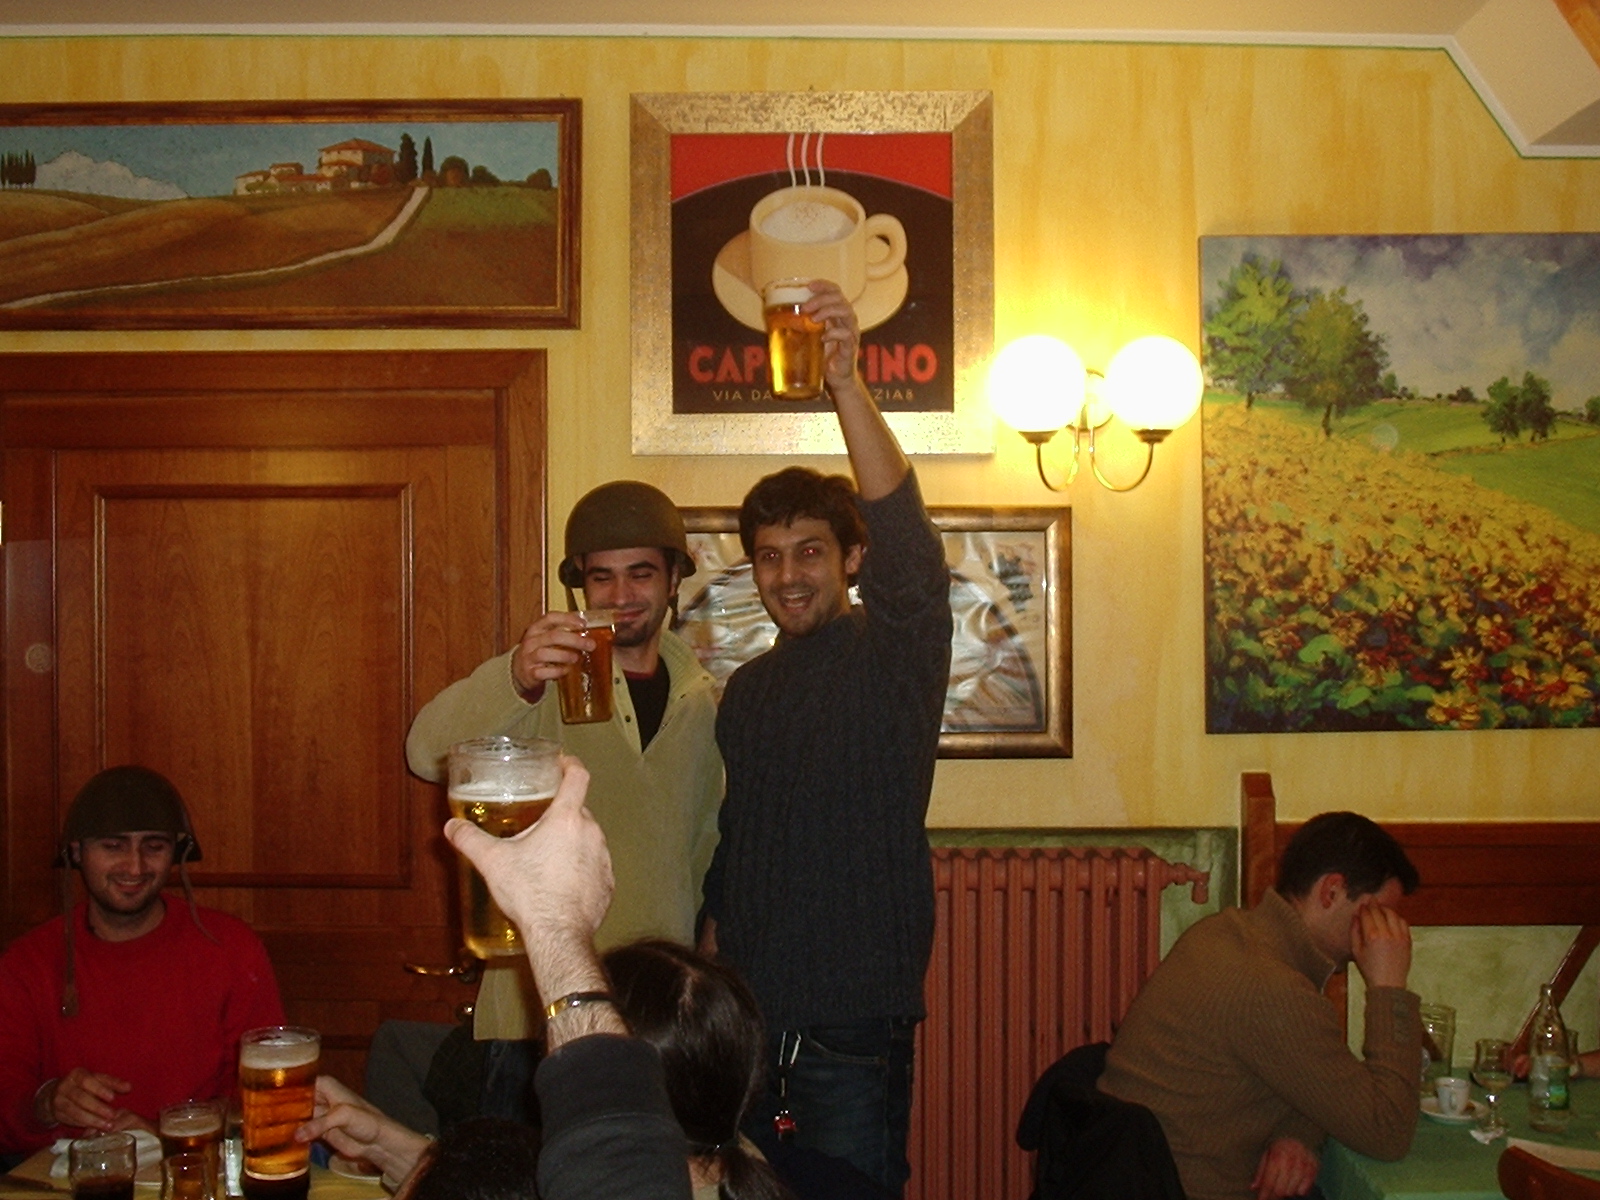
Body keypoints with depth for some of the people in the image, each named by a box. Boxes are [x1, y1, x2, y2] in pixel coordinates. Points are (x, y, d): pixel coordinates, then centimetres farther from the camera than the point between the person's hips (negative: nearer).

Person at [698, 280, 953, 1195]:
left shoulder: (895, 657, -6)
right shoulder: (747, 689, 12)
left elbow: (907, 542, -25)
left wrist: (847, 384, -36)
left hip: (854, 1025, -6)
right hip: (746, 1017, 6)